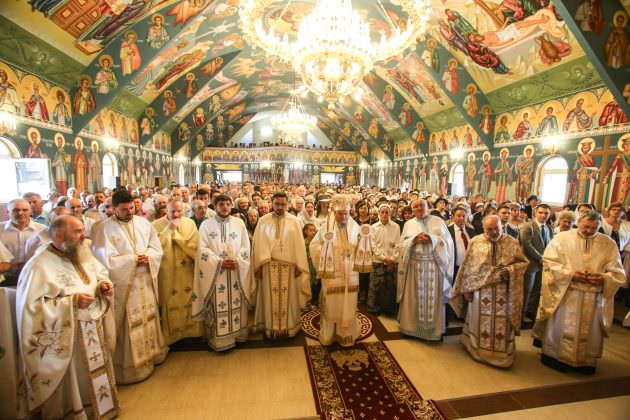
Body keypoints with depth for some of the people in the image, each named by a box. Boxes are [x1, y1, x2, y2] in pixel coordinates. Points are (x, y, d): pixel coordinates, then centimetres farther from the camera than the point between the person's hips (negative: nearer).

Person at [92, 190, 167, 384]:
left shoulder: (143, 223, 5)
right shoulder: (105, 228, -9)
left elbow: (157, 249, 7)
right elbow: (107, 259, -14)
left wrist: (147, 257, -12)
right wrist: (133, 259, -14)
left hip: (146, 282, 5)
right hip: (123, 284, -5)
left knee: (148, 319, 17)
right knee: (128, 326, 3)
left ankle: (150, 354, 34)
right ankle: (130, 365, 19)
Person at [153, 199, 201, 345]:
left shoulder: (189, 223, 1)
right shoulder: (157, 225, -5)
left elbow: (194, 245, -8)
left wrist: (176, 232, -13)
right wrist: (168, 229, -22)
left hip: (187, 273, 2)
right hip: (167, 274, -2)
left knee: (188, 303, 12)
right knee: (170, 304, 5)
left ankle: (190, 331, 28)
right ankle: (170, 335, 22)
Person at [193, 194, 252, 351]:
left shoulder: (239, 223, 4)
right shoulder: (206, 224, 1)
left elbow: (246, 246, 3)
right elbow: (203, 249, -5)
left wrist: (236, 261, -12)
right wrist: (220, 262, -16)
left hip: (236, 271, 2)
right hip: (214, 272, -1)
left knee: (236, 304, 9)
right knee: (217, 306, 3)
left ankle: (237, 333, 24)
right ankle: (218, 338, 16)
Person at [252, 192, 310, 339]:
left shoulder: (294, 221, 1)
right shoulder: (263, 221, 2)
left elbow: (299, 244, 0)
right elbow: (258, 244, -1)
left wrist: (299, 266, -4)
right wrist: (259, 265, -6)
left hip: (289, 266, 0)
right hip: (268, 266, 0)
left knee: (288, 298, 9)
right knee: (271, 298, 8)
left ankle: (289, 326, 25)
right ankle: (271, 327, 23)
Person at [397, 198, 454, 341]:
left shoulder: (438, 221, 8)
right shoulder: (409, 224, 10)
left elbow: (447, 241, 1)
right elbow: (403, 244, 3)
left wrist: (432, 239, -13)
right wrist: (415, 239, -13)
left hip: (435, 264, 0)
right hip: (415, 265, 1)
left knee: (433, 297, 4)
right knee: (416, 297, 7)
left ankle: (434, 328, 18)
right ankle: (414, 325, 20)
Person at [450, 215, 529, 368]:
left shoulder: (512, 243, -2)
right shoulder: (475, 242, -4)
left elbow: (523, 262, 5)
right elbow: (467, 266, -2)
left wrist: (509, 270, -16)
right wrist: (467, 288, -4)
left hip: (504, 293, 0)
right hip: (480, 291, 0)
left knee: (502, 324, 7)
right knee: (480, 323, 10)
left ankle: (502, 354, 27)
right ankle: (479, 351, 28)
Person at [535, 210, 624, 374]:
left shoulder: (609, 243, 5)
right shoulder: (562, 238, -3)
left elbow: (617, 272, 5)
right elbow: (549, 262, -5)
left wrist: (603, 278, -16)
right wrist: (569, 274, -18)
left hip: (593, 297, 3)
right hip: (564, 293, -2)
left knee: (588, 330, 13)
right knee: (562, 328, 6)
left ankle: (585, 361, 30)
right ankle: (555, 356, 21)